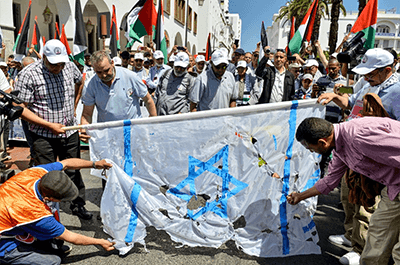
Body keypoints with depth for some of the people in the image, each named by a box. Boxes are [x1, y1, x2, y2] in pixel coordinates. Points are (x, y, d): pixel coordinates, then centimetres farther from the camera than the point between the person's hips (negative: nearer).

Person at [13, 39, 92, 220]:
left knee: (74, 171, 14)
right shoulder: (28, 74, -13)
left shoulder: (70, 66, 1)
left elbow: (79, 82, 24)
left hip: (70, 132, 4)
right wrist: (49, 125, -17)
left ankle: (78, 205, 31)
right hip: (44, 136, -4)